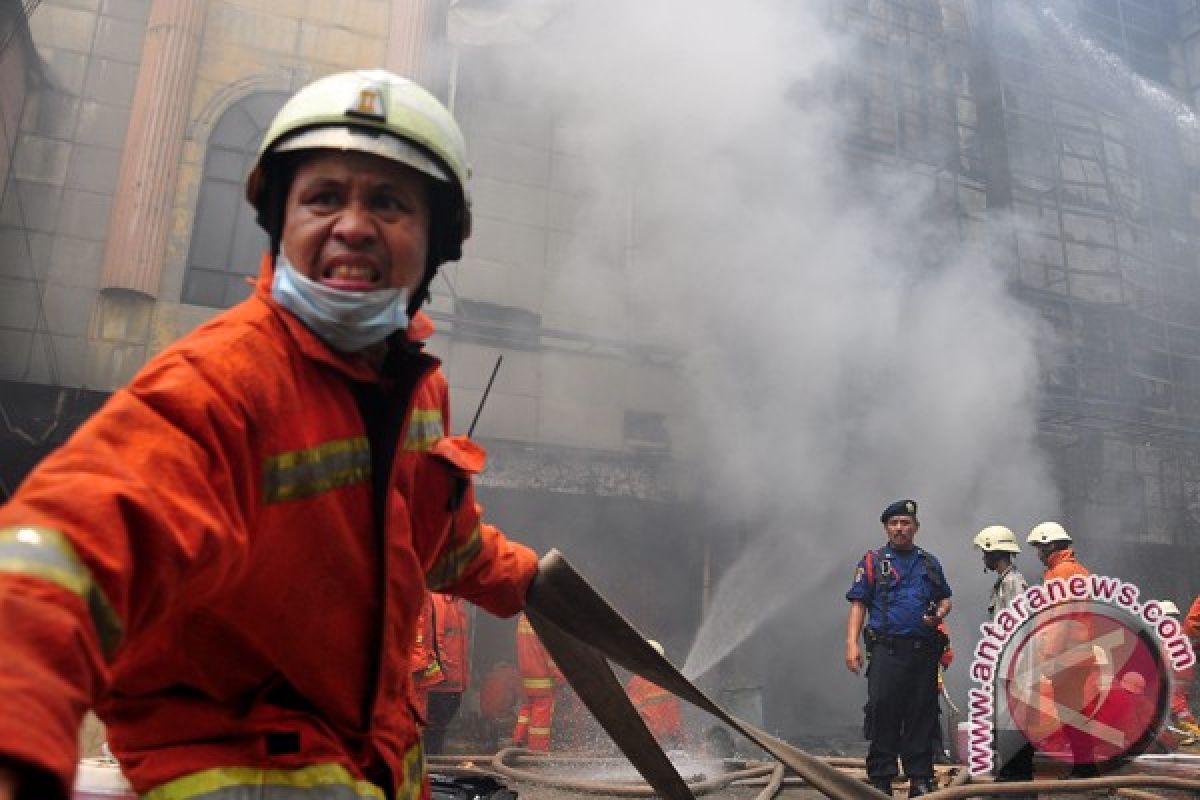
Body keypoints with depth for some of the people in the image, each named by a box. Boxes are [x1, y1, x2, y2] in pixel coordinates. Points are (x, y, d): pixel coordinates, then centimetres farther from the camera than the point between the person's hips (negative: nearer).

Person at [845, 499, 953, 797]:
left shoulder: (929, 563, 17)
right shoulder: (872, 562, 7)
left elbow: (945, 599, 23)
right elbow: (858, 604, 2)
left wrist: (939, 614, -1)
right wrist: (852, 644, -8)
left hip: (924, 650, 3)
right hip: (887, 649, -3)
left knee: (922, 714, 6)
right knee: (882, 712, -6)